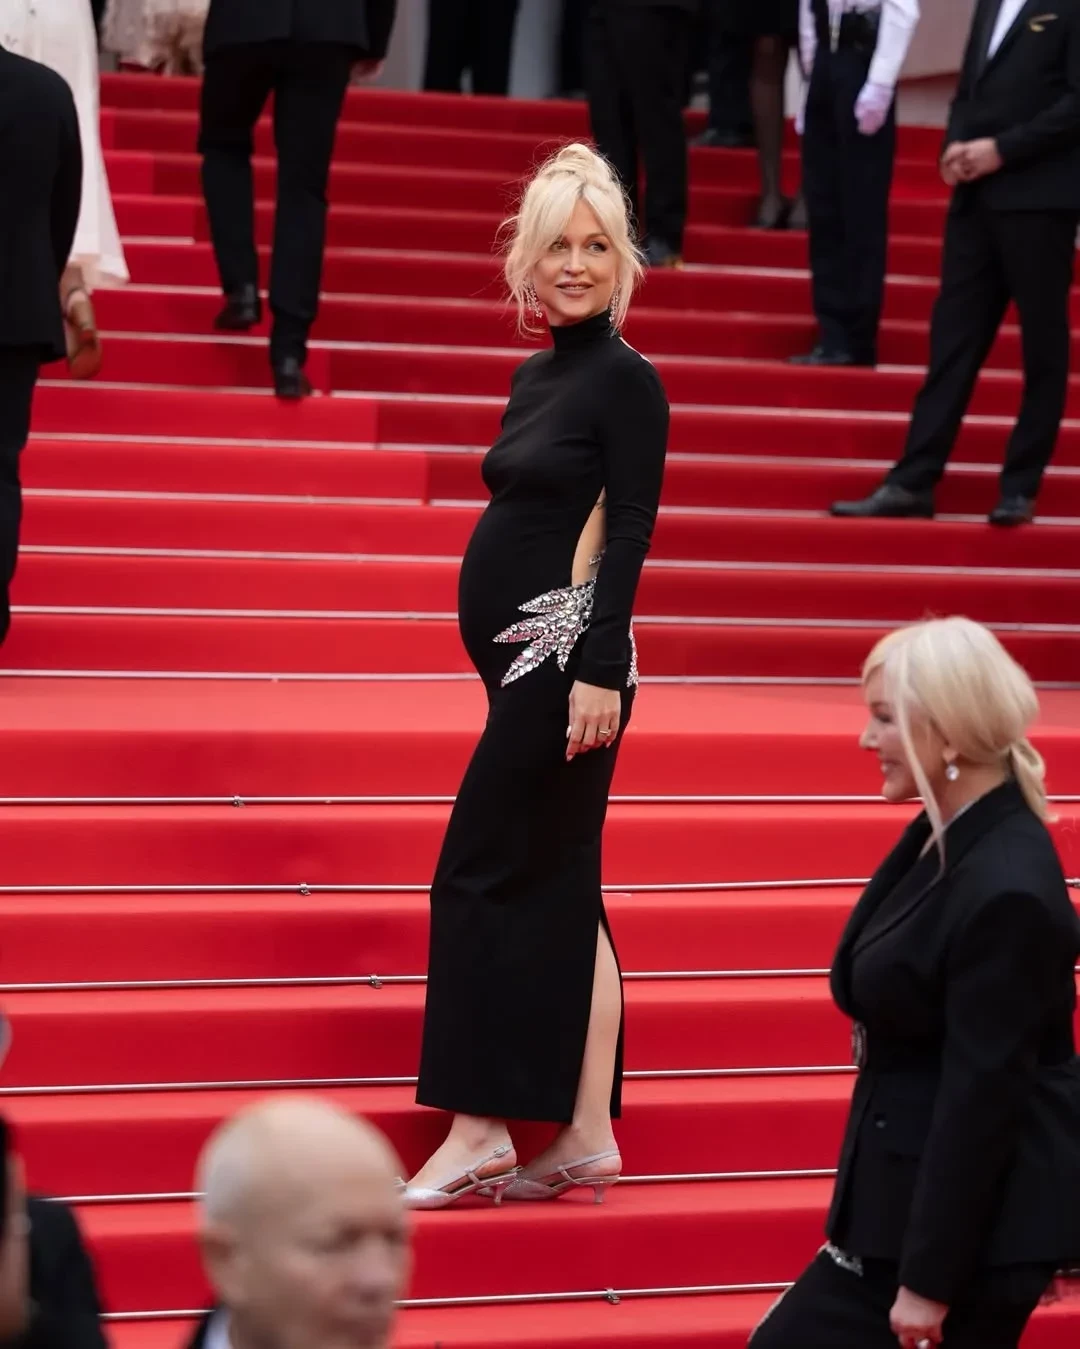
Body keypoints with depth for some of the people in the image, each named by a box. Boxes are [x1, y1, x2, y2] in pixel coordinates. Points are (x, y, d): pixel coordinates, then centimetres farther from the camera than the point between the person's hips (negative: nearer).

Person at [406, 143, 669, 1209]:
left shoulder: (627, 379, -10)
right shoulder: (535, 374, 14)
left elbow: (631, 531, -15)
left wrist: (600, 670, -21)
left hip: (568, 657, -9)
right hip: (521, 652, 9)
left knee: (482, 876, -7)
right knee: (557, 892, 9)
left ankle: (480, 1132, -1)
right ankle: (585, 1136, 13)